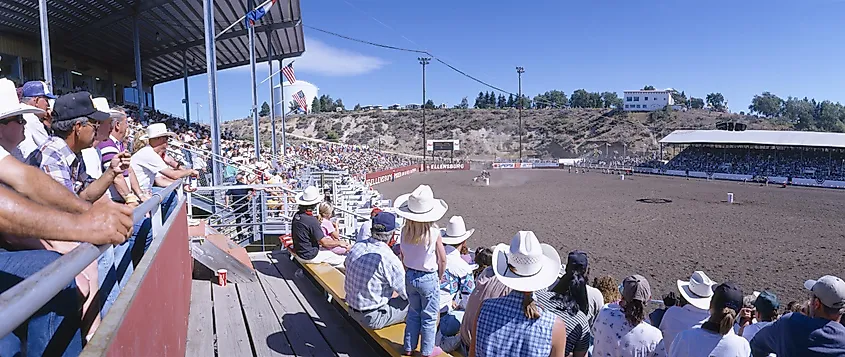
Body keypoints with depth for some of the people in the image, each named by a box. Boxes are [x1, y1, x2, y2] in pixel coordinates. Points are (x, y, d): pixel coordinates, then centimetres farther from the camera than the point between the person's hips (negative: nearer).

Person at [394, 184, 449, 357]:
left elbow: (403, 255, 1)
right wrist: (440, 277, 5)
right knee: (429, 317, 13)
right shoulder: (434, 232, -21)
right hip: (428, 278, -4)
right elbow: (442, 259, -12)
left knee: (413, 313, 22)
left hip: (410, 277, 4)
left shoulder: (405, 231, -11)